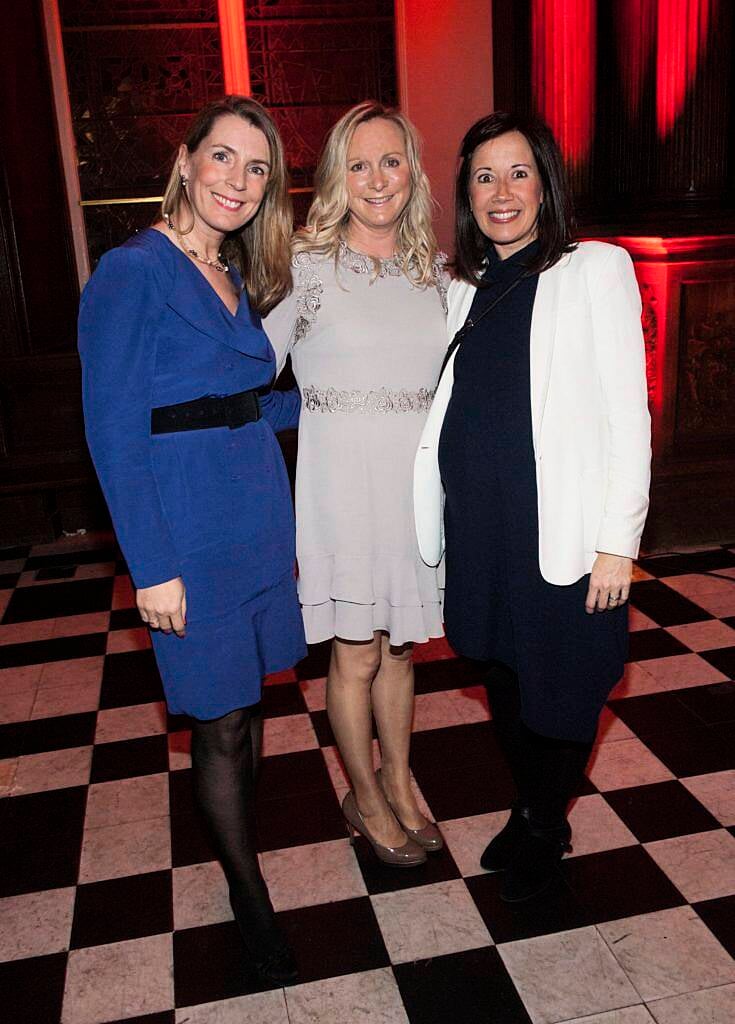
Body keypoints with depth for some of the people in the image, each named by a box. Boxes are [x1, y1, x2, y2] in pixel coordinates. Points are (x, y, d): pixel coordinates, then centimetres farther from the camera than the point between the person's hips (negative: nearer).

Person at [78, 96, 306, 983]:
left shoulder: (237, 281, 11)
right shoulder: (131, 273, -12)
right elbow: (113, 434, -15)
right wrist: (153, 568, -17)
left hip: (262, 523, 7)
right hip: (189, 538, -7)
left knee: (247, 704, 18)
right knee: (220, 723, 6)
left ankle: (237, 837, 40)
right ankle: (248, 895, 26)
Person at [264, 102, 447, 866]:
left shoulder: (433, 270, 8)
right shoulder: (304, 264, -6)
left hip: (416, 482, 4)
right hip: (342, 482, -4)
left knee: (399, 645, 17)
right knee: (356, 655, 7)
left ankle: (399, 782, 38)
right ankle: (365, 797, 30)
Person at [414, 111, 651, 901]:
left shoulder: (596, 270, -4)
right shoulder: (463, 288, 11)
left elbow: (626, 414, -8)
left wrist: (618, 542, -13)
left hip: (561, 532, -5)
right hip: (478, 529, 5)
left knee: (560, 689, 8)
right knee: (502, 676, 17)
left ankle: (544, 832, 33)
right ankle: (529, 810, 40)